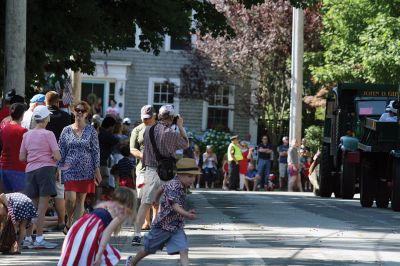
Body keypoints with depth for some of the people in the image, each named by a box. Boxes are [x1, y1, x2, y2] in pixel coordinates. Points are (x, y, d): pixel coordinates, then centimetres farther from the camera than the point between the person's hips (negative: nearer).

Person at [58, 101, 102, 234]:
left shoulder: (91, 131, 3)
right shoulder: (66, 130, 5)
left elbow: (96, 151, 4)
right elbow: (61, 151, 8)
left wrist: (97, 170, -1)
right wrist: (59, 167, 2)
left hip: (86, 170, 1)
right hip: (70, 169, -1)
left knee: (80, 200, 3)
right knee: (70, 198, -13)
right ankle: (69, 221, 11)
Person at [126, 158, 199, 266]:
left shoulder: (182, 186, 1)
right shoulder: (173, 186, -27)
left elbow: (162, 188, 21)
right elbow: (175, 205, -44)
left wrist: (156, 199, 40)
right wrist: (187, 214, -61)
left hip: (177, 226, 7)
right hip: (163, 224, -7)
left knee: (184, 251, -13)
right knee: (148, 249, 16)